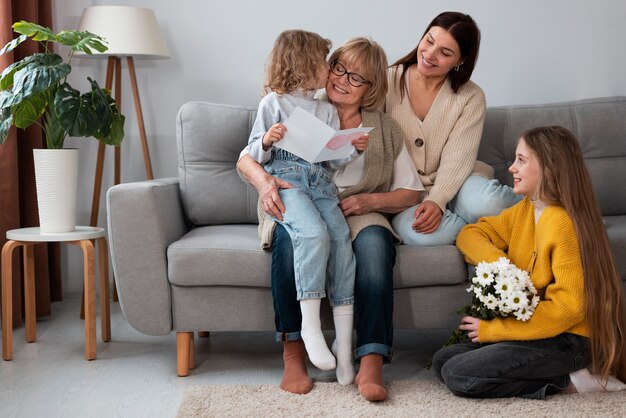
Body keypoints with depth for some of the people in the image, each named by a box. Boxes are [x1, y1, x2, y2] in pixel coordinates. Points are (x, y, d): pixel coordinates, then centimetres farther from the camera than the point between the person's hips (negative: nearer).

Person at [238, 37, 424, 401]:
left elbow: (410, 193, 11)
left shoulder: (385, 129, 15)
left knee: (374, 242, -35)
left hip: (359, 215, 1)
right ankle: (293, 355, -28)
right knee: (291, 235, -37)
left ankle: (371, 365, -35)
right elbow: (246, 159, 3)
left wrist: (370, 201, -9)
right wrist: (264, 180, -21)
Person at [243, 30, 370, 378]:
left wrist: (355, 150, 2)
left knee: (342, 238, -20)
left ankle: (344, 342, -18)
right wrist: (267, 140, -14)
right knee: (314, 233, -33)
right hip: (285, 180, -4)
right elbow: (255, 156, 7)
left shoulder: (328, 110, 22)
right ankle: (310, 325, -29)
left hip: (321, 182, 4)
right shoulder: (273, 103, 7)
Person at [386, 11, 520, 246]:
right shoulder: (388, 81, -1)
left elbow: (457, 158, -9)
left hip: (449, 185, 0)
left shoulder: (471, 98, 0)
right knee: (418, 234, -36)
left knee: (484, 202, -36)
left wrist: (437, 201, -25)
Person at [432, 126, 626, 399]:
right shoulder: (525, 210, 7)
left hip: (567, 340, -9)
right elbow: (470, 234, 10)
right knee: (442, 360, 2)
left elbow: (569, 306, -22)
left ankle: (566, 382, -10)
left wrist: (492, 329, -17)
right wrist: (497, 262, -14)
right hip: (532, 329, 9)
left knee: (457, 376, -18)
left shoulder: (563, 223, -19)